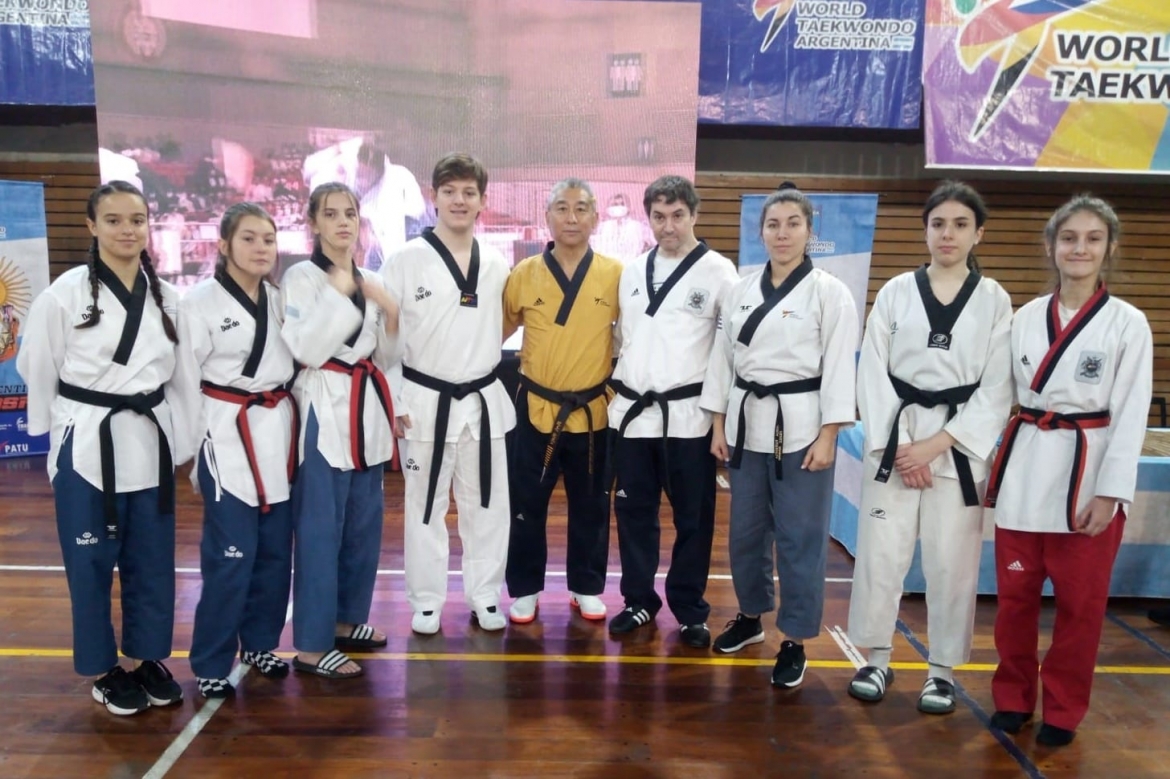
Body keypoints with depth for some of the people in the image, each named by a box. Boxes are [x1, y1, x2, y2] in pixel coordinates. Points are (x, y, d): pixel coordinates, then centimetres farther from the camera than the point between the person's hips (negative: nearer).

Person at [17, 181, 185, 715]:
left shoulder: (165, 296, 4)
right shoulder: (65, 293, -9)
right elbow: (37, 369, 0)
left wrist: (176, 434, 10)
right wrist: (77, 425, 5)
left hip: (151, 442, 4)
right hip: (87, 445, -4)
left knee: (152, 562, 13)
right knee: (91, 564, 7)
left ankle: (147, 660, 30)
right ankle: (103, 670, 25)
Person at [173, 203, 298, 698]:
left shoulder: (278, 299, 9)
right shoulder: (198, 303, -8)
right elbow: (187, 382, -5)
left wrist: (288, 428, 11)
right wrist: (197, 449, -4)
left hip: (278, 433, 6)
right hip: (227, 436, -5)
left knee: (275, 550, 12)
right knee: (230, 557, -3)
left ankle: (258, 642, 30)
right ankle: (211, 663, 14)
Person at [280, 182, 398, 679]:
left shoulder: (369, 280, 13)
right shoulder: (300, 277, -6)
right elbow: (304, 351, -17)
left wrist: (389, 312, -3)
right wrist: (339, 293, -17)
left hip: (367, 407, 7)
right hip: (323, 409, -7)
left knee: (363, 523, 14)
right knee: (320, 528, -5)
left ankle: (346, 620, 30)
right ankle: (312, 644, 6)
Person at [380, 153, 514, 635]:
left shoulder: (496, 266, 4)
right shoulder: (405, 261, -6)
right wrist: (391, 403, -8)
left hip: (484, 401, 3)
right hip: (425, 401, -3)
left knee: (487, 504, 11)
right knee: (425, 505, 9)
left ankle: (485, 595, 27)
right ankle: (427, 601, 24)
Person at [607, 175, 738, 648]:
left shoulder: (717, 270, -4)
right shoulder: (632, 271, 11)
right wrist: (619, 387, 13)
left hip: (688, 413, -4)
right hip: (632, 409, 5)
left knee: (693, 518, 6)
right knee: (633, 511, 12)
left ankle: (690, 611, 22)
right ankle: (639, 601, 28)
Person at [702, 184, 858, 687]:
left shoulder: (829, 291, -5)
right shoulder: (742, 290, 8)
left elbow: (839, 367, -9)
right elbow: (724, 357, 10)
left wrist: (827, 436, -13)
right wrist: (719, 425, 7)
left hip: (801, 425, -4)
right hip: (747, 423, 5)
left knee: (800, 537, 2)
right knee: (746, 530, 15)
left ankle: (794, 641, 17)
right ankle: (750, 616, 36)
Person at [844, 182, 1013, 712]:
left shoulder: (994, 301, 3)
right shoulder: (896, 292, 3)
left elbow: (997, 389, -2)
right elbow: (872, 374, -1)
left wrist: (936, 444, -11)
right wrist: (897, 447, -9)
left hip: (960, 445, 0)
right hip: (894, 441, 0)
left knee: (952, 562, 5)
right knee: (880, 552, 3)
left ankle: (942, 669, 23)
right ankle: (877, 659, 22)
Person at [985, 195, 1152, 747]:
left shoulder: (1128, 323, -4)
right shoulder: (1027, 317, 6)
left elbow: (1130, 415, -6)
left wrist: (1111, 492, -12)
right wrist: (991, 468, 8)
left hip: (1087, 473, -2)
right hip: (1025, 468, 3)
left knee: (1080, 602, 8)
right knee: (1015, 594, 9)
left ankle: (1062, 710, 26)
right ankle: (1013, 696, 28)